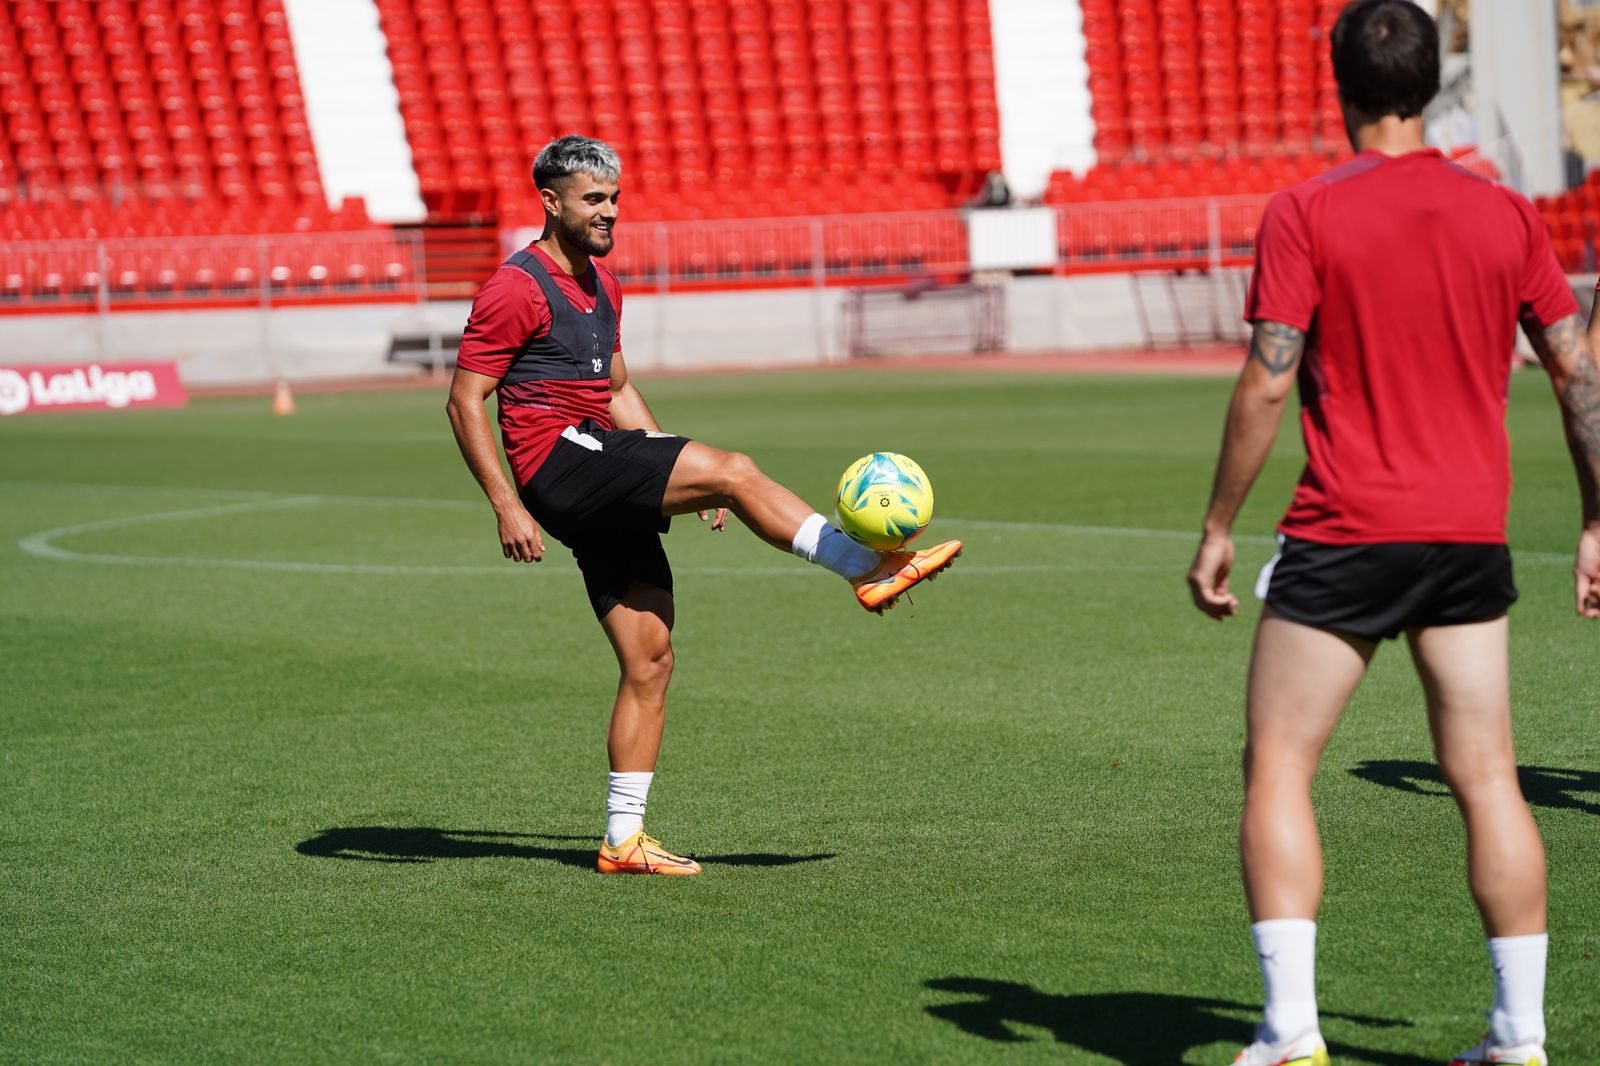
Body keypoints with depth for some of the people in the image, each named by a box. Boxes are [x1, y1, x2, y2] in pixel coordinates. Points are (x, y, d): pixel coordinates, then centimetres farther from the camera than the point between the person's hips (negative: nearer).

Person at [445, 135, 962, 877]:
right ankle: (870, 569, -14)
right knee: (732, 470, -21)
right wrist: (507, 508, -18)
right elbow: (464, 402, -10)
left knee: (650, 661, 3)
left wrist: (676, 474, 20)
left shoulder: (602, 286, 20)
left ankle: (623, 838, 6)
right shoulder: (516, 290, -8)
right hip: (556, 461, -9)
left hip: (608, 494, 9)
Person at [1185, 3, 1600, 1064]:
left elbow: (1265, 386, -11)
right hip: (1471, 537, 4)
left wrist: (1218, 528, -3)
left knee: (1277, 770, 4)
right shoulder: (1506, 214, 5)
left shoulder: (1306, 213, -7)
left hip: (1343, 538, -4)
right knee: (1488, 780, 9)